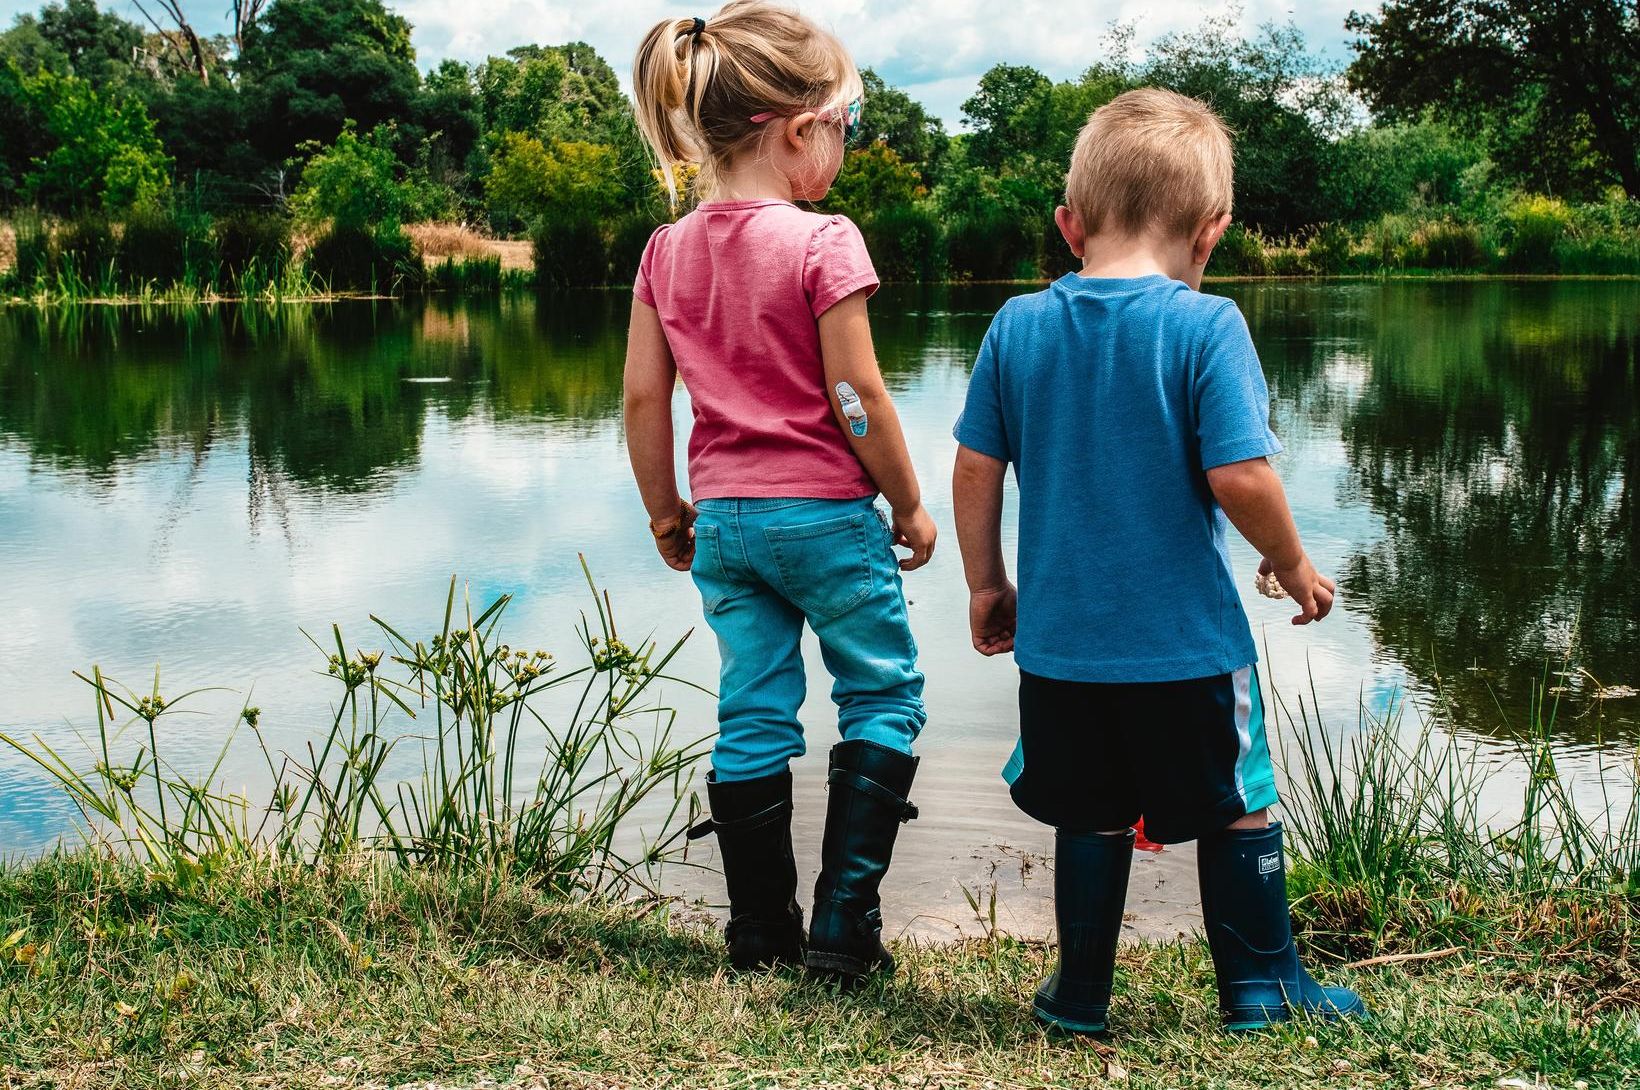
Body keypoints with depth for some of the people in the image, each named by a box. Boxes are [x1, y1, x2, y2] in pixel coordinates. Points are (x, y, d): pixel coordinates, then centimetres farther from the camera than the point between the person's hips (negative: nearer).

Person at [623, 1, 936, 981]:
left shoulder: (668, 251, 2)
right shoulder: (823, 243, -14)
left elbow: (645, 398, 4)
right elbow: (858, 396, -14)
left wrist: (666, 510, 15)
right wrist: (909, 505, -2)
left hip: (724, 520, 5)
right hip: (825, 513, -5)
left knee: (753, 717, 12)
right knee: (884, 698, 10)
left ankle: (761, 933, 19)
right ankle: (844, 926, 7)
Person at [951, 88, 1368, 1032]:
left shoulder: (1018, 327, 0)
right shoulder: (1206, 326, -13)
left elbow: (977, 469, 2)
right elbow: (1240, 475, -18)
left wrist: (986, 585, 14)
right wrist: (1294, 565, -1)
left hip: (1060, 638, 4)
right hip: (1188, 641, -3)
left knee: (1092, 818, 17)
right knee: (1240, 810, 15)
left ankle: (1082, 994, 26)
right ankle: (1262, 983, 27)